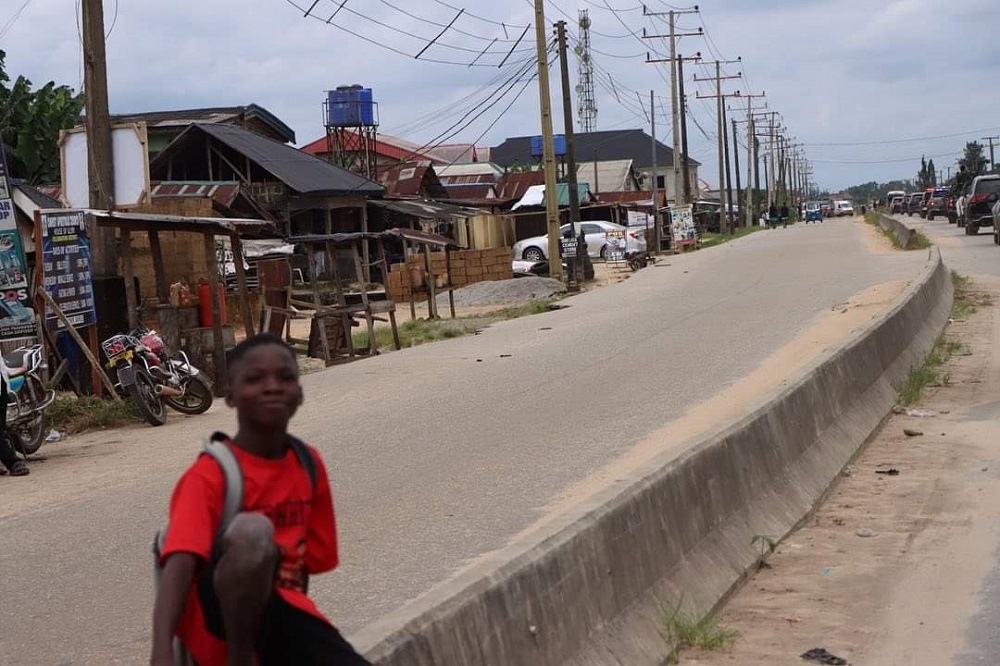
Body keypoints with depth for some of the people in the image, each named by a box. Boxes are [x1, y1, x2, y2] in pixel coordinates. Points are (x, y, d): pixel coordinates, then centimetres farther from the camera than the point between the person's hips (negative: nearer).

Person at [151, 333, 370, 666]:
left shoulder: (309, 465, 7)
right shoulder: (210, 474, -12)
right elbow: (179, 565, -26)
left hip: (281, 613, 4)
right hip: (219, 618, -4)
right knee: (251, 530, -37)